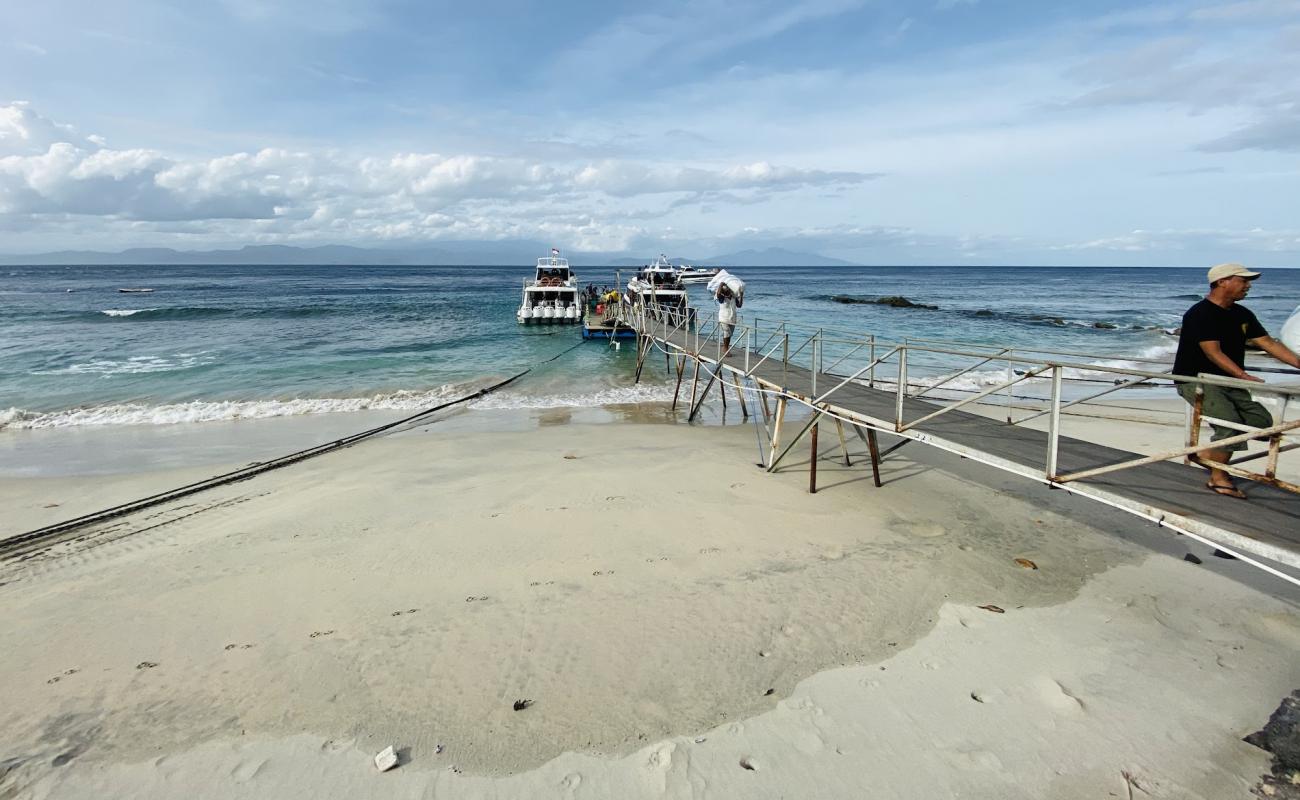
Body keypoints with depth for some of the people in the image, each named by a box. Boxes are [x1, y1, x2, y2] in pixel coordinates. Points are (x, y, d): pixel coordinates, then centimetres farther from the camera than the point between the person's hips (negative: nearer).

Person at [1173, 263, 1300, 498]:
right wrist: (1244, 376, -31)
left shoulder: (1242, 315, 11)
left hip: (1228, 382, 9)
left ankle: (1208, 453, 11)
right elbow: (1213, 353, -23)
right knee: (1230, 422, -21)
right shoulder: (1200, 314, -15)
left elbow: (1268, 342, 10)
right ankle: (1218, 479, -7)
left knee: (1262, 419, -1)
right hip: (1196, 380, -9)